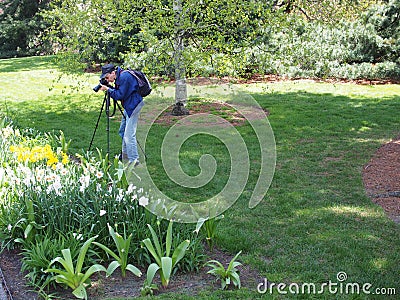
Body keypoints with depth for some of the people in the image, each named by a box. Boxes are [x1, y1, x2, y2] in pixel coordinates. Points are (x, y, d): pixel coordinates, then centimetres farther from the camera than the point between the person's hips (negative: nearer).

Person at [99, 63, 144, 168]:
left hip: (134, 105, -11)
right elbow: (118, 92, 15)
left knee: (129, 134, -12)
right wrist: (109, 89, 0)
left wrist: (108, 89, -13)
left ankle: (134, 160, -8)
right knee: (123, 131, 18)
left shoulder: (124, 77, -21)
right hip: (128, 106, 11)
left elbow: (120, 95, -21)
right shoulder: (119, 77, 10)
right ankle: (125, 155, 31)